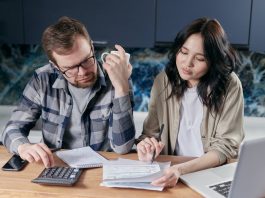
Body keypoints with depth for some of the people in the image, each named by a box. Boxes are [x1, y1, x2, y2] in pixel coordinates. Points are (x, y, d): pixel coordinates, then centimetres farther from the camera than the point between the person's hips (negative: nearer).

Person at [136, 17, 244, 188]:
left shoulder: (229, 86, -10)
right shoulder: (164, 81, -2)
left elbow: (225, 146, -13)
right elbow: (151, 133, 2)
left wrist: (181, 169, -27)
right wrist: (146, 146, -21)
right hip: (170, 171, 2)